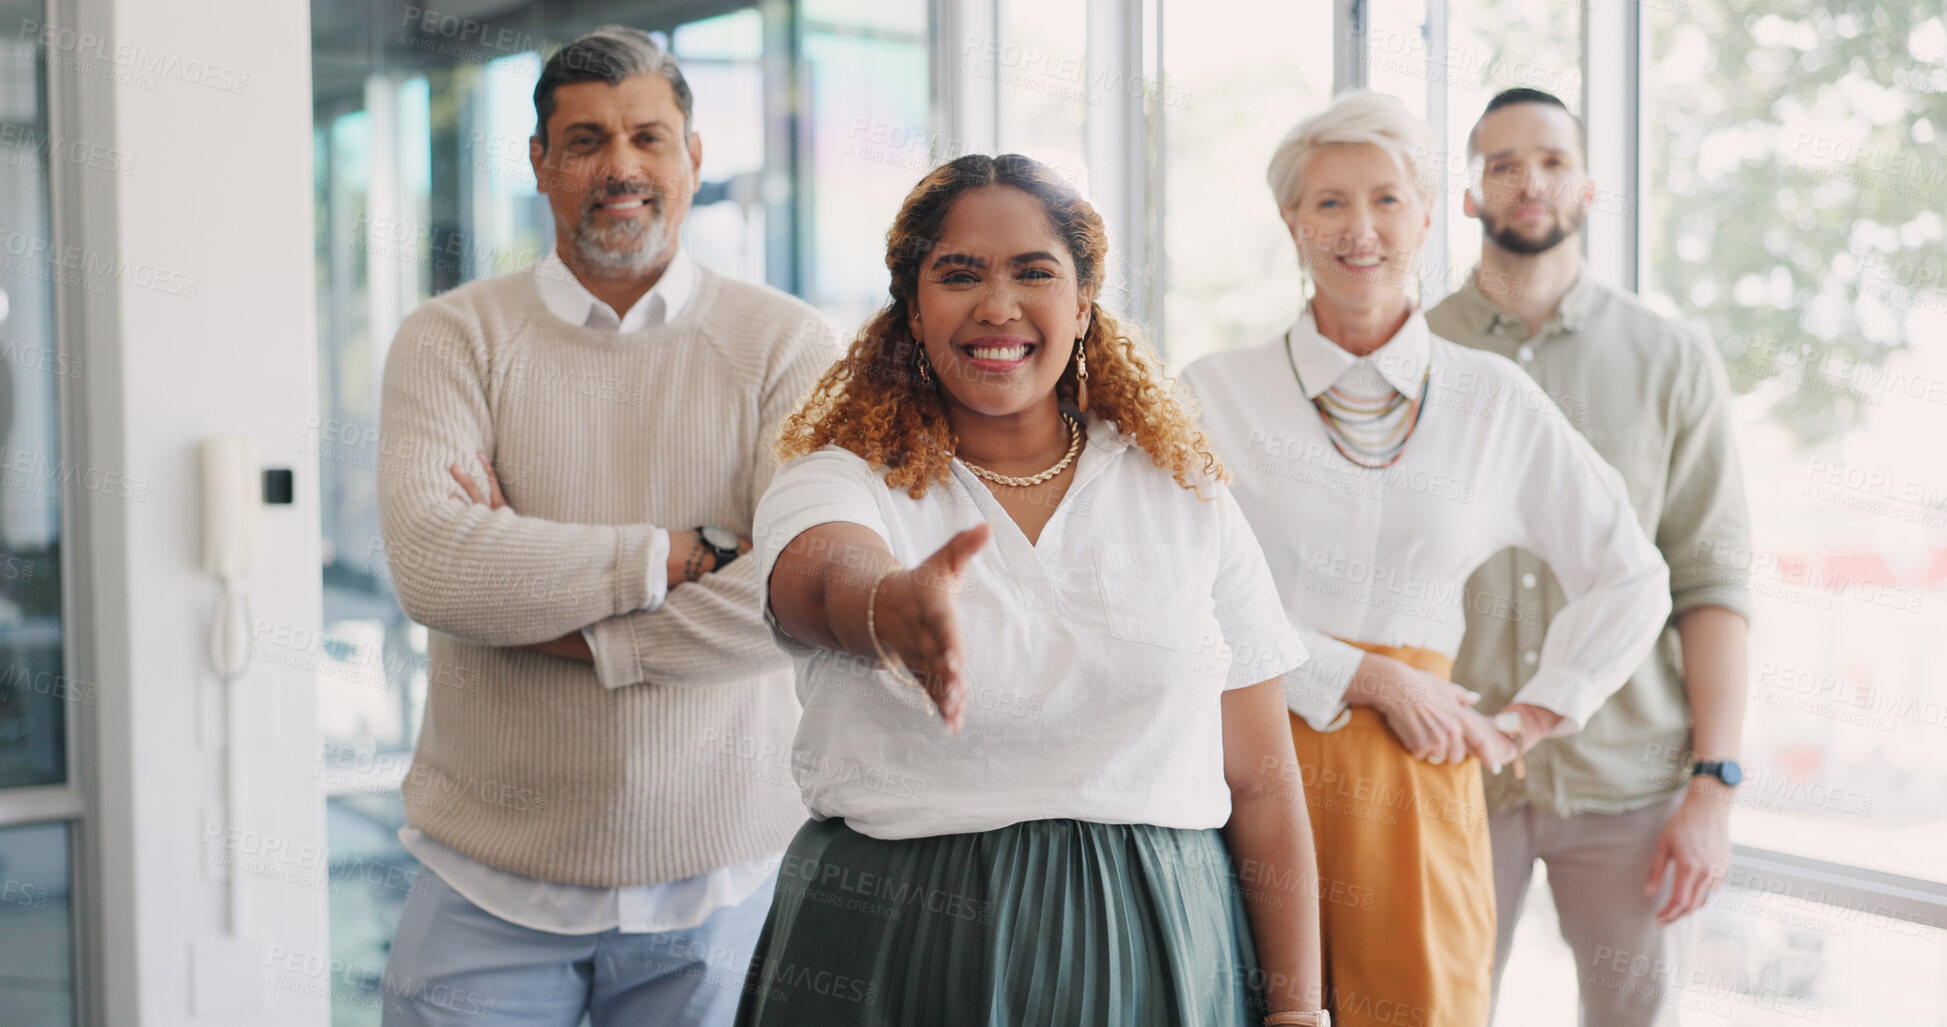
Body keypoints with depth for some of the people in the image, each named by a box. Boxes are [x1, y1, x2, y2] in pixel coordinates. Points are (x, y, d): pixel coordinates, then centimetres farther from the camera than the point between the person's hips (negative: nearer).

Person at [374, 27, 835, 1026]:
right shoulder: (452, 337, 0)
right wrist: (676, 554, -17)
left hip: (723, 874, 0)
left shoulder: (785, 344, -1)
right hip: (492, 875, 0)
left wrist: (558, 630, -14)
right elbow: (431, 564, -17)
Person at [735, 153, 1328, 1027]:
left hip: (1152, 956, 2)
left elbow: (1261, 783, 4)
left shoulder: (1185, 496, 3)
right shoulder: (832, 482, -2)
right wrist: (892, 609, -51)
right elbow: (830, 577, -28)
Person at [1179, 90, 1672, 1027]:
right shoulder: (1215, 396, 2)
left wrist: (1525, 723, 9)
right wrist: (1369, 678, -9)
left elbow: (1631, 580, 14)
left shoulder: (1494, 401, 7)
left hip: (1413, 775, 1)